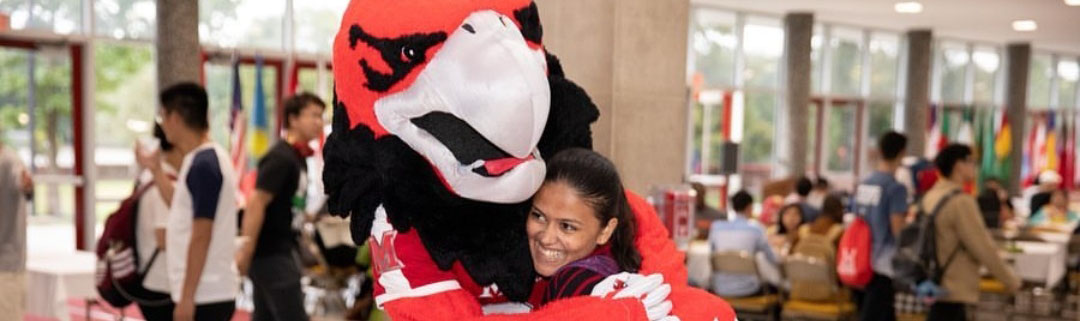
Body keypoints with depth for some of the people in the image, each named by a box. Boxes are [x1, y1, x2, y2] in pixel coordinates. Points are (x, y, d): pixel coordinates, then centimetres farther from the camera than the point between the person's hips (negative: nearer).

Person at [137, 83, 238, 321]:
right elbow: (184, 209, 25)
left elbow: (201, 236, -21)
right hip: (209, 292, 10)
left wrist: (187, 297, -20)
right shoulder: (204, 160, 12)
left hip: (206, 295, -10)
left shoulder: (203, 165, -18)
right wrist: (156, 170, 26)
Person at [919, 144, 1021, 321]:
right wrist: (1010, 279, -5)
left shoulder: (930, 197, 9)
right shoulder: (961, 202, -18)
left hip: (935, 284, 9)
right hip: (951, 290, -9)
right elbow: (983, 248, -16)